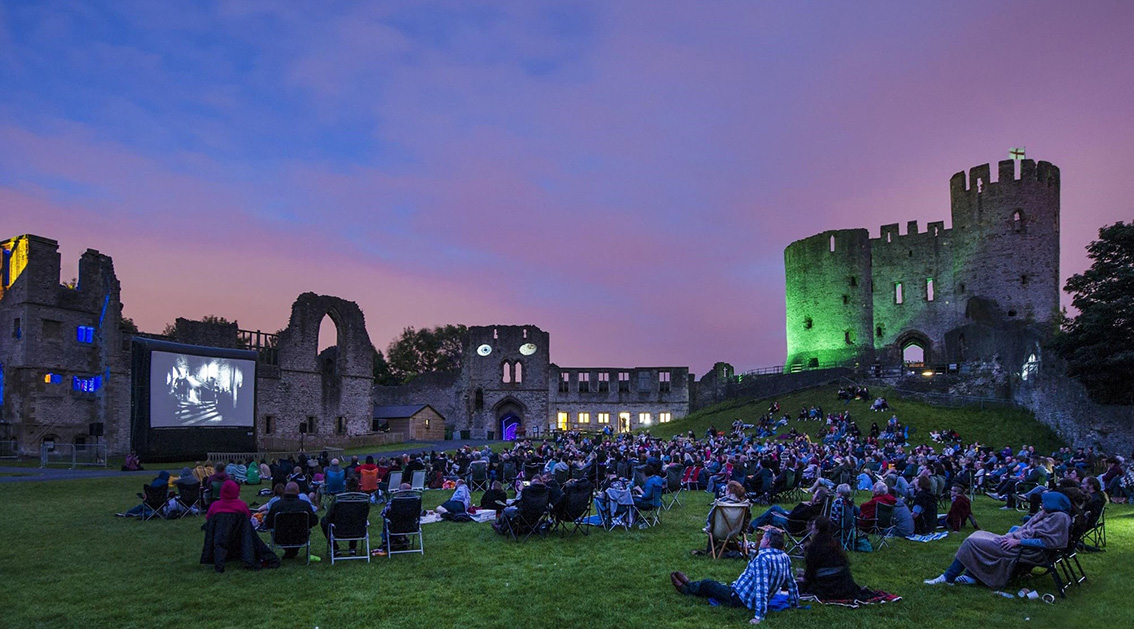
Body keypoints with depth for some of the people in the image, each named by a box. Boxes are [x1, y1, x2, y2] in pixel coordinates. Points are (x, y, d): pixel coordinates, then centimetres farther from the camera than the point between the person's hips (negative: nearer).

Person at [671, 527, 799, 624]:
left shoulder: (762, 558, -30)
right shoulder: (785, 558, -4)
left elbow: (761, 588, -35)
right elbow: (791, 584, 4)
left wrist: (759, 615, -35)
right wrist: (794, 603, 18)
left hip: (739, 599, -8)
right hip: (753, 600, 8)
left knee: (707, 585, 14)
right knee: (716, 585, 28)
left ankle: (686, 589, 40)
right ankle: (690, 585, 48)